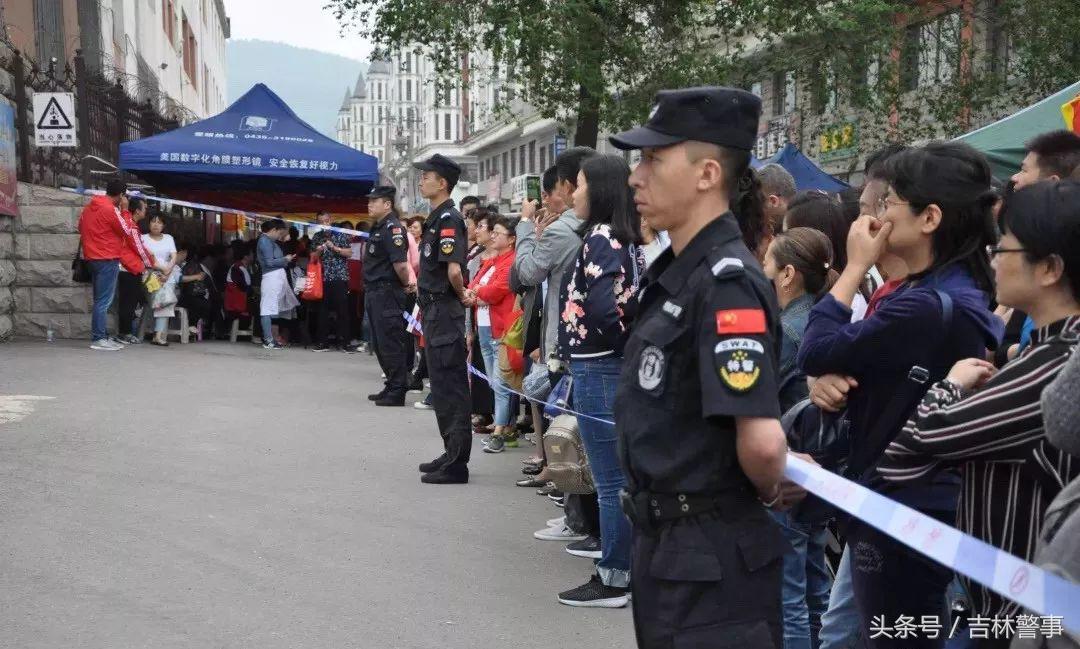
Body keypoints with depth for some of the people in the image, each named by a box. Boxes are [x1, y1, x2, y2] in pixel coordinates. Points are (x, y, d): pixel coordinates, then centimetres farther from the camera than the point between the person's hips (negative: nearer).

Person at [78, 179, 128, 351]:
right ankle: (98, 339, -8)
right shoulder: (111, 210, -14)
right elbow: (127, 231, -8)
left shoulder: (88, 207, 12)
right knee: (104, 301, -7)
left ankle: (102, 336, 16)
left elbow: (81, 228, 21)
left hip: (92, 258, 9)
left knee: (100, 300, 13)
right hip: (108, 259, -9)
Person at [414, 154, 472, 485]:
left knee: (450, 386, -5)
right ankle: (452, 454, 26)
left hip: (445, 312, -10)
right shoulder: (436, 218, 15)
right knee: (442, 386, 16)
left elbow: (454, 270, -26)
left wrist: (461, 296, -9)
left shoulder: (448, 218, -15)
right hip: (435, 311, 10)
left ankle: (456, 464, 1)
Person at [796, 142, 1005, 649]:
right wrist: (828, 378, -4)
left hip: (902, 512, -10)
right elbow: (854, 360, 14)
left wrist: (855, 266, -11)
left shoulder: (926, 307, -25)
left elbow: (816, 352, -18)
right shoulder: (962, 296, 9)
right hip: (930, 503, 10)